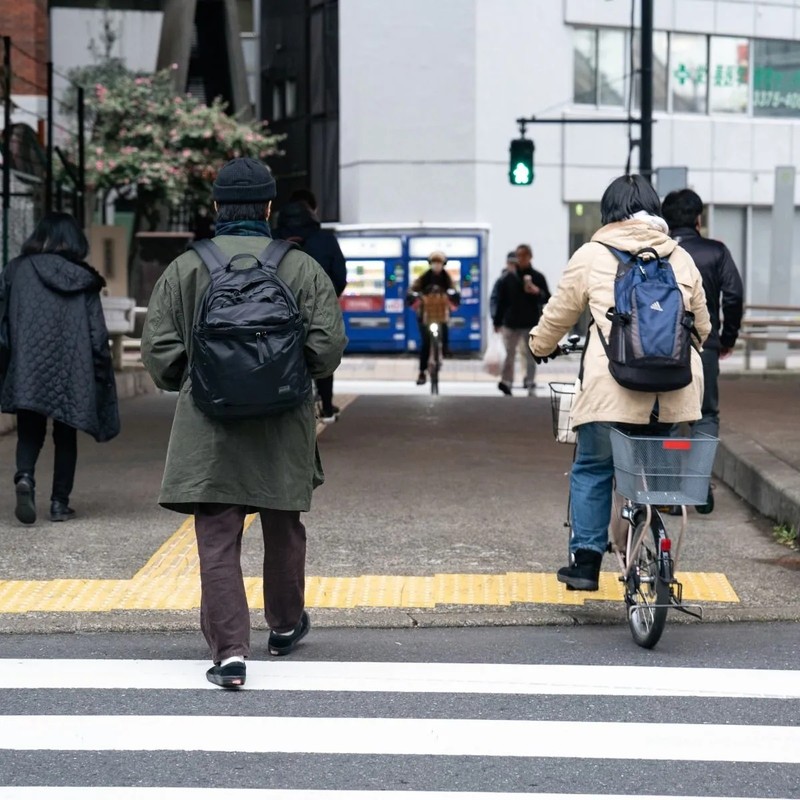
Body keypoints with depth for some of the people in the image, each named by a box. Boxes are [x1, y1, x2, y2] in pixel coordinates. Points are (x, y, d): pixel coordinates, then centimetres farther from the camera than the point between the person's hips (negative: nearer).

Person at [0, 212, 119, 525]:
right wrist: (101, 377, 8)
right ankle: (60, 502, 9)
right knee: (65, 436, 11)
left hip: (27, 370, 0)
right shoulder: (84, 279, 3)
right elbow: (98, 334, 2)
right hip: (72, 370, 0)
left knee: (29, 432, 7)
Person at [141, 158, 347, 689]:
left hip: (209, 428, -1)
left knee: (218, 541, 0)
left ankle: (230, 650, -10)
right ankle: (286, 625, 39)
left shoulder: (186, 268, -2)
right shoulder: (301, 268, -2)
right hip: (283, 427, 1)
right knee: (283, 528, 21)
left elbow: (158, 351, -3)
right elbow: (329, 346, -7)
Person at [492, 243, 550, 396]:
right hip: (511, 322, 0)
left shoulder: (537, 277, 2)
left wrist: (537, 292, -19)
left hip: (531, 323, 0)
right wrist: (497, 322, 1)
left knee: (531, 355, 7)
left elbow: (547, 298, 3)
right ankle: (506, 382, 0)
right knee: (510, 353, 0)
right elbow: (501, 301, 2)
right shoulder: (508, 278, 2)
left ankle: (530, 384, 14)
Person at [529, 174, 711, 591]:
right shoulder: (681, 258, 16)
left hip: (613, 385, -3)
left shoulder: (592, 255, 7)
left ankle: (586, 560, 7)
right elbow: (702, 326, 25)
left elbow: (559, 314, 16)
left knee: (592, 470, 9)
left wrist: (540, 347, 36)